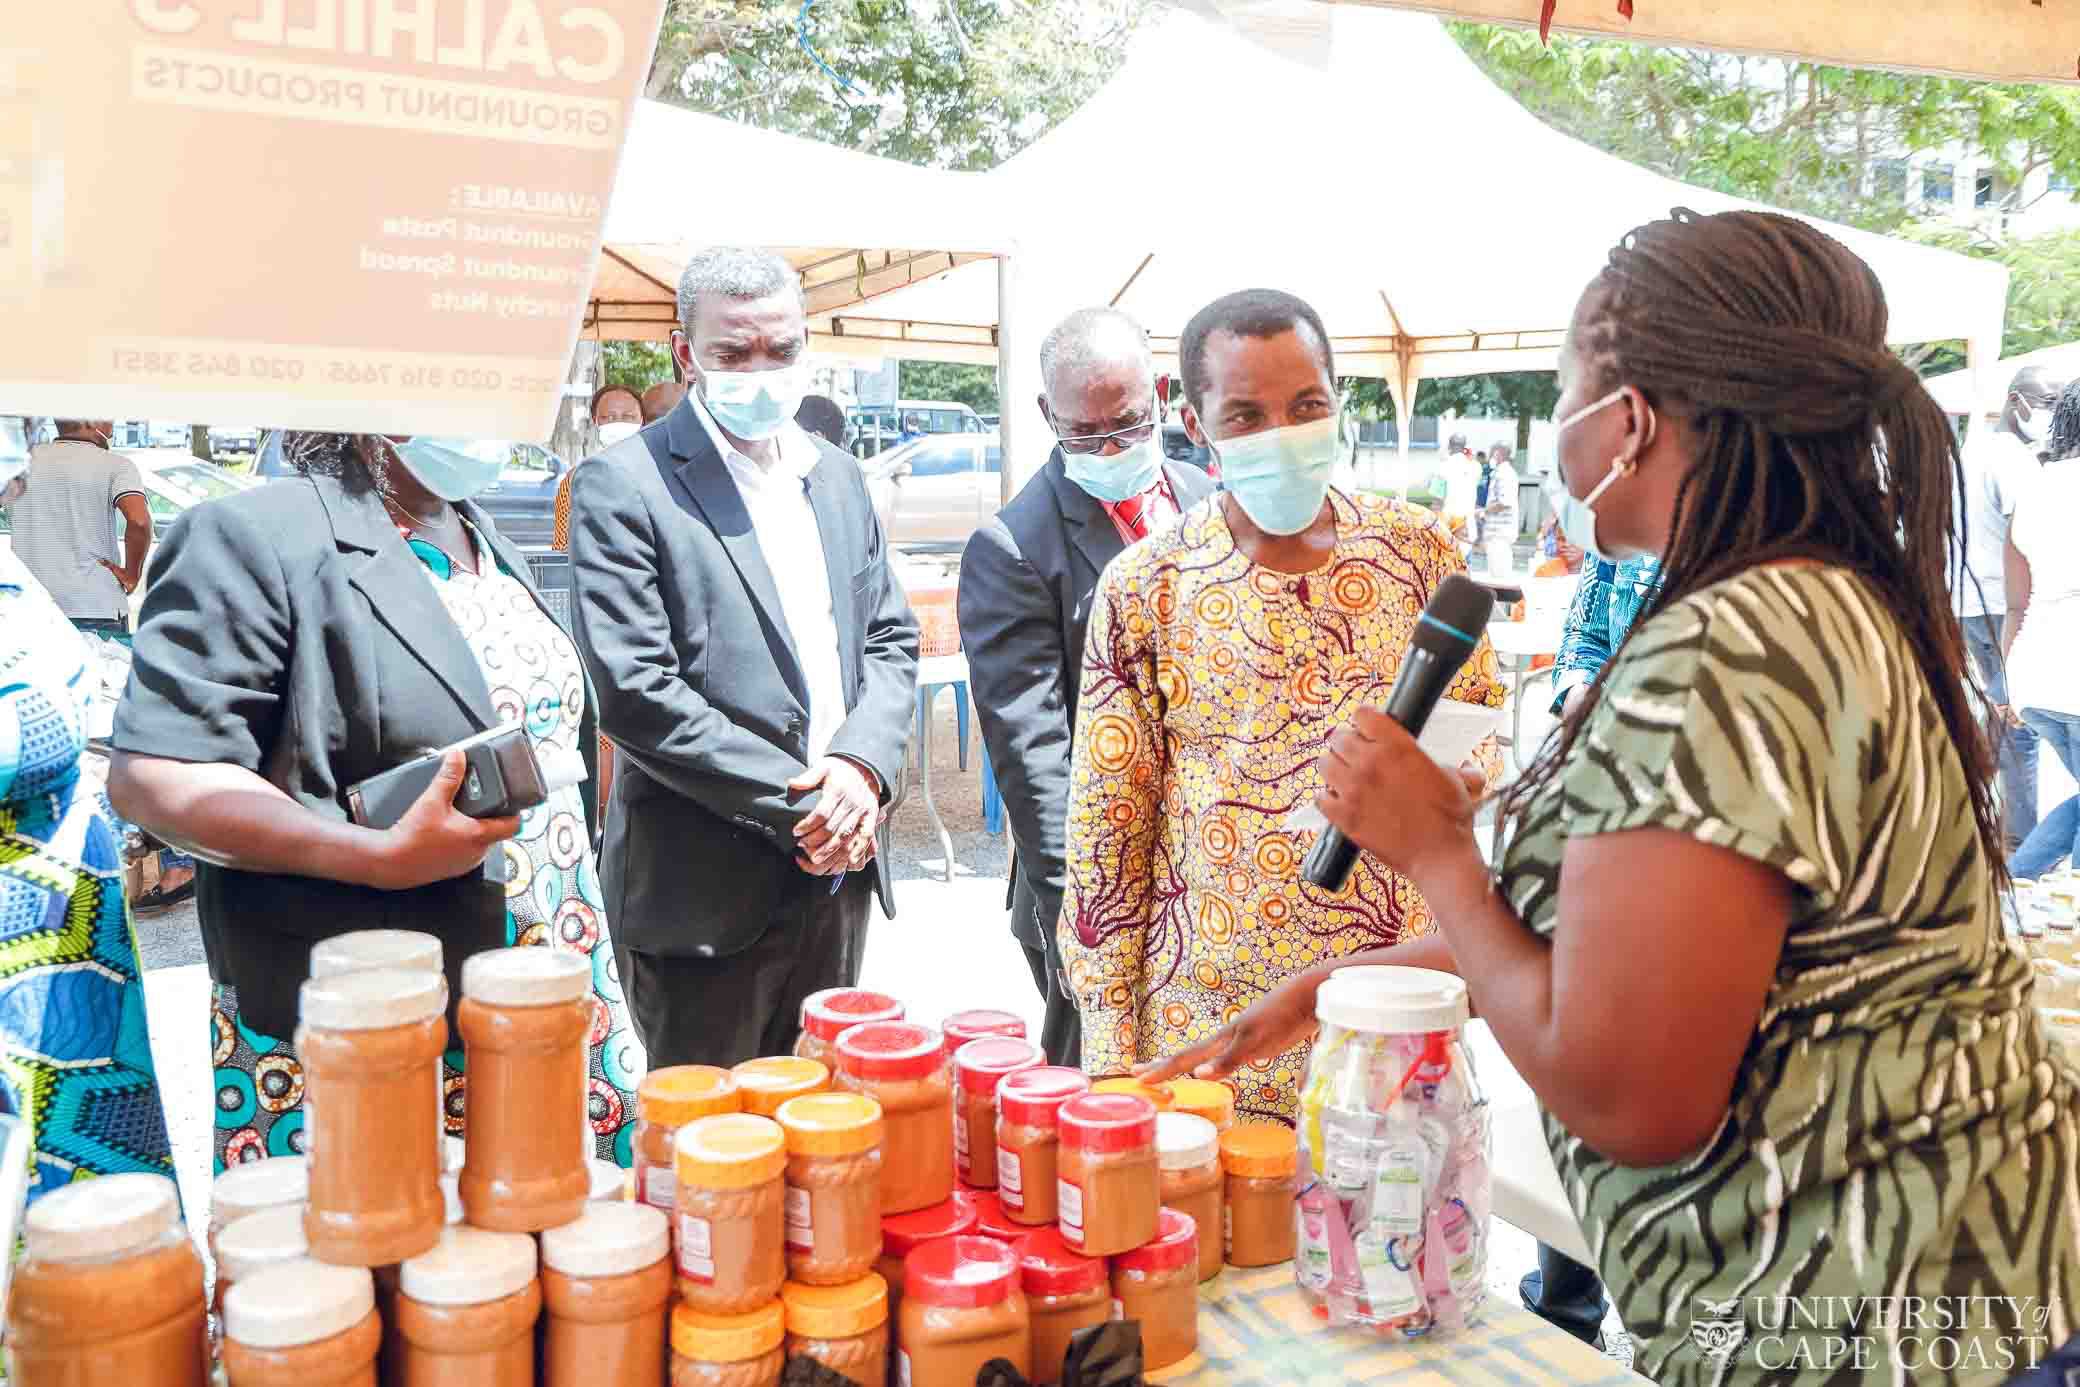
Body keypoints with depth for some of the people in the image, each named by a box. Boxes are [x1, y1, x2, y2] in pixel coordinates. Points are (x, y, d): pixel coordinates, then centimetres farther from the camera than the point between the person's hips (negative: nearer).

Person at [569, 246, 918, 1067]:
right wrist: (799, 804, -16)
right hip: (707, 895, -6)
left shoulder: (838, 477, 12)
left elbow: (891, 640, 11)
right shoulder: (623, 486, -9)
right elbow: (633, 691, -17)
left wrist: (862, 768, -9)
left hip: (836, 874, 6)